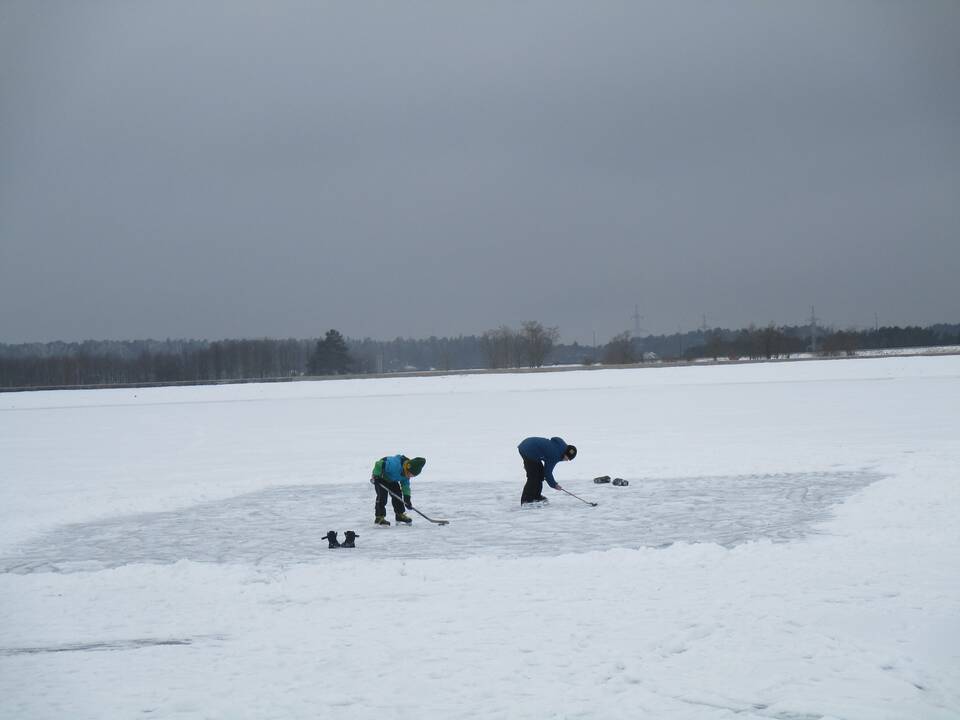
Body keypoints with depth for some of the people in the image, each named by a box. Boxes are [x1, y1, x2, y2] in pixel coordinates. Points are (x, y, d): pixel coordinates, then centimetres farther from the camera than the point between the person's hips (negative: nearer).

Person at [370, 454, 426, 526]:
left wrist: (407, 498, -11)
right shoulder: (395, 464, -39)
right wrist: (376, 476, -32)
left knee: (397, 495, 5)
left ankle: (400, 514, 18)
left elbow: (405, 485, -3)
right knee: (382, 496, -17)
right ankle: (379, 517, -15)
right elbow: (379, 464, -36)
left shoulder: (406, 474, -11)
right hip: (380, 477, -8)